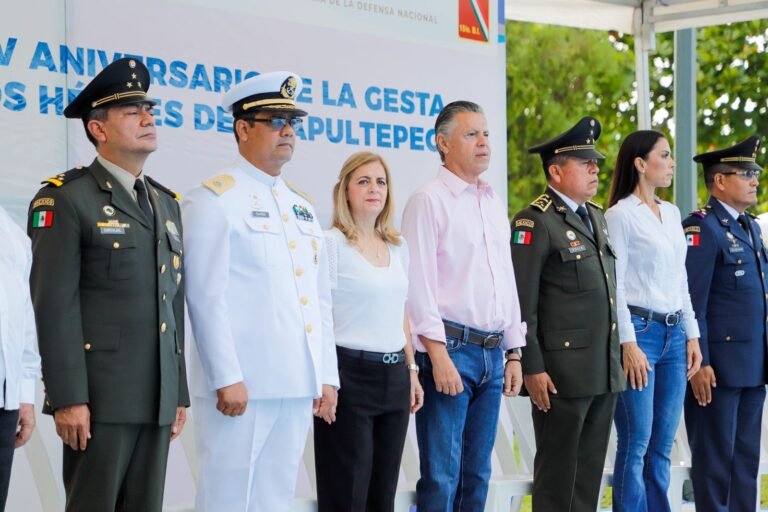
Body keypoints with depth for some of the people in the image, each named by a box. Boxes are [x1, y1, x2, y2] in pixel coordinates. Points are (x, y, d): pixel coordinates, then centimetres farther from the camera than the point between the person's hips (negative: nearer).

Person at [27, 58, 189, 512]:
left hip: (157, 398, 6)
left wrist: (180, 393, 14)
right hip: (100, 397, -6)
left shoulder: (166, 202, 17)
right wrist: (68, 399, -17)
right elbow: (54, 304, -12)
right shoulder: (67, 198, -5)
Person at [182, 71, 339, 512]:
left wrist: (327, 376, 13)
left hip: (299, 388, 7)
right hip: (241, 387, -7)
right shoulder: (214, 200, -4)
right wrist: (227, 378, -16)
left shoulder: (302, 206, 18)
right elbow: (206, 298, -11)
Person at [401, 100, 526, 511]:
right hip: (450, 349, -7)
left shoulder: (495, 204, 16)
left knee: (477, 475, 9)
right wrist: (439, 356, -16)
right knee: (442, 477, -6)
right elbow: (419, 284, -11)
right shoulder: (429, 201, -6)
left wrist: (514, 352, 15)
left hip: (492, 353, 7)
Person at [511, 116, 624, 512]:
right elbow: (522, 303, -14)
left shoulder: (596, 217, 17)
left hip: (605, 370, 8)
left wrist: (616, 357, 18)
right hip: (562, 369, -8)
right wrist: (532, 368, -17)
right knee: (557, 470, 0)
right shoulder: (536, 222, -10)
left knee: (590, 468, 11)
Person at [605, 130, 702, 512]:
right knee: (636, 444, -5)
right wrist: (629, 344, -15)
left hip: (674, 334, 7)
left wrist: (692, 335, 12)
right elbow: (615, 285, -11)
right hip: (640, 331, -7)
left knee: (662, 446, 9)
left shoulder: (672, 214, 14)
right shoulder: (620, 214, -7)